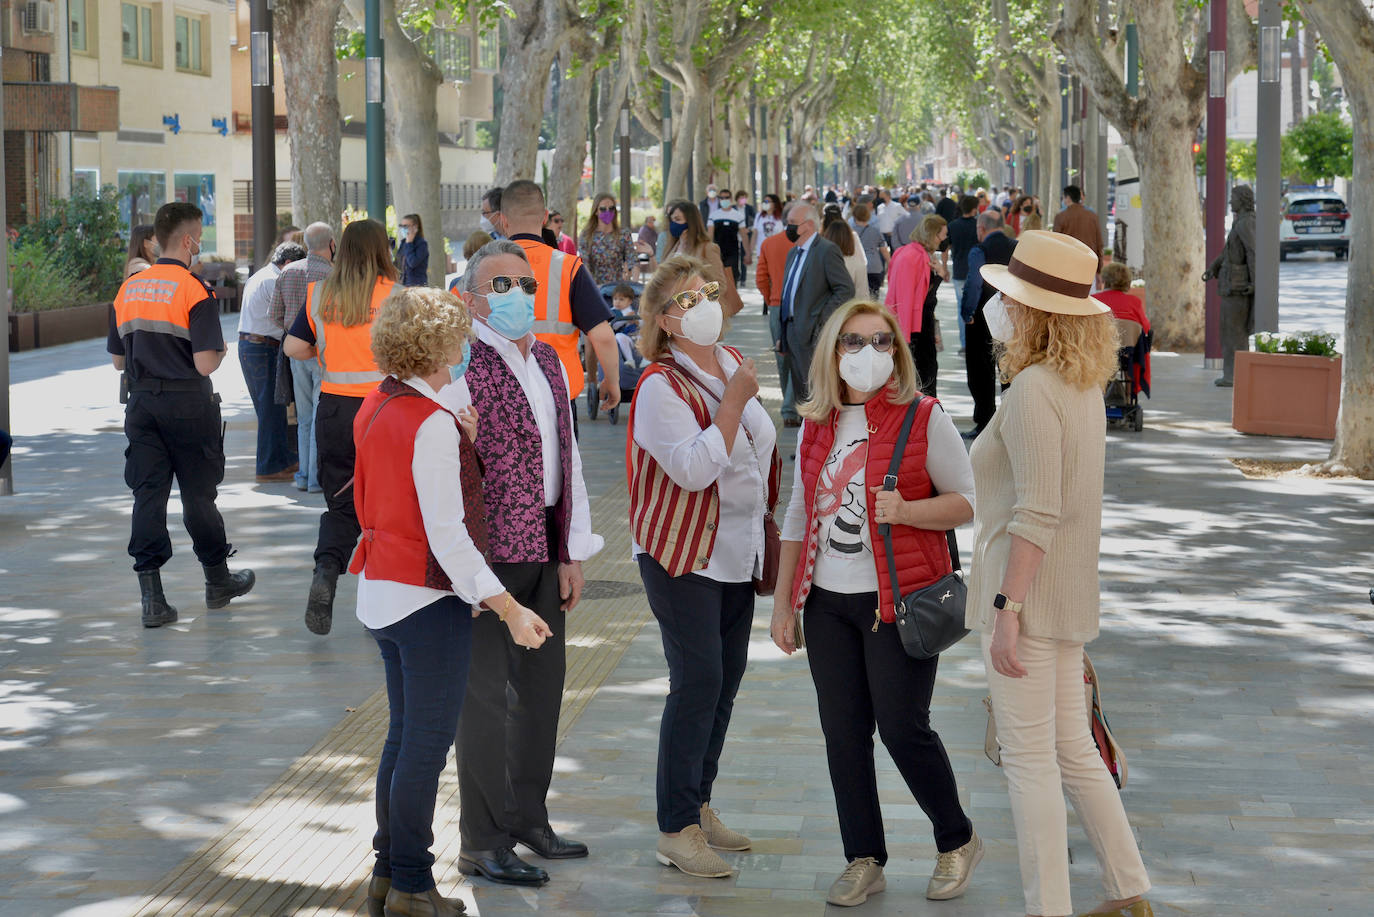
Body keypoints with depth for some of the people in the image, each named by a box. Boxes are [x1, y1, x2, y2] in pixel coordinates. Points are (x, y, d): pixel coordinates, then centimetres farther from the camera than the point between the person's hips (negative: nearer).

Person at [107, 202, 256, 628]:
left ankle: (152, 597, -2)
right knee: (198, 493, 9)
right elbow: (205, 364, -18)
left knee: (147, 493, 3)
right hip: (188, 403, -4)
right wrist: (220, 351, 3)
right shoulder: (195, 292, -12)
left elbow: (117, 360, 12)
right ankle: (218, 580, 26)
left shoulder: (128, 289, 6)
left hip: (141, 400, 4)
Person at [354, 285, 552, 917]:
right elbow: (447, 536, -23)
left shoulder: (375, 408, 7)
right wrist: (509, 609, -20)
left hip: (379, 591, 9)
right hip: (428, 598, -9)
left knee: (403, 737, 17)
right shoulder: (432, 424, -20)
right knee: (427, 745, -1)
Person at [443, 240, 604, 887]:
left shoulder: (548, 362, 14)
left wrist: (574, 550, 14)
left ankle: (528, 819, 31)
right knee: (486, 691, -2)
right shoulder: (463, 365, -12)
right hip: (490, 547, -8)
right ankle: (482, 844, 6)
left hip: (544, 549, 8)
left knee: (542, 682, 15)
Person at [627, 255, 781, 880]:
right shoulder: (661, 386, -15)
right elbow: (694, 469, -25)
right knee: (697, 683, -10)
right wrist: (733, 400, -24)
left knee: (725, 680, 11)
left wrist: (770, 527, 20)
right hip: (682, 556, -8)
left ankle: (699, 805, 23)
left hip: (736, 555, 8)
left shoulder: (732, 363, 8)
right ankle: (676, 829, -4)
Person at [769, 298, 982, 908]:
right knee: (843, 732, 6)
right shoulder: (816, 425, 9)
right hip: (827, 601, 5)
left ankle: (957, 842, 19)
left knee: (902, 727, -3)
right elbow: (799, 515, 15)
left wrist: (906, 510, -22)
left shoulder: (923, 418, -6)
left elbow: (967, 501, -4)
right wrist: (783, 601, 14)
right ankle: (864, 861, 18)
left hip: (898, 601, -5)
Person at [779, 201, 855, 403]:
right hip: (794, 332, 9)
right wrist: (783, 336, 15)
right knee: (801, 395, 12)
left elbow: (846, 289, -16)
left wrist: (823, 320, -18)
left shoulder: (827, 250, -10)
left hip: (815, 334, -9)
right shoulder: (793, 253, 18)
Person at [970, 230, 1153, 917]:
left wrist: (1006, 609, -22)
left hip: (1026, 590, -9)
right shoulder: (1082, 385, 10)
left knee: (1029, 759, -2)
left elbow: (1037, 513, -23)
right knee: (1072, 751, 16)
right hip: (1066, 597, 9)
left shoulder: (1033, 390, -18)